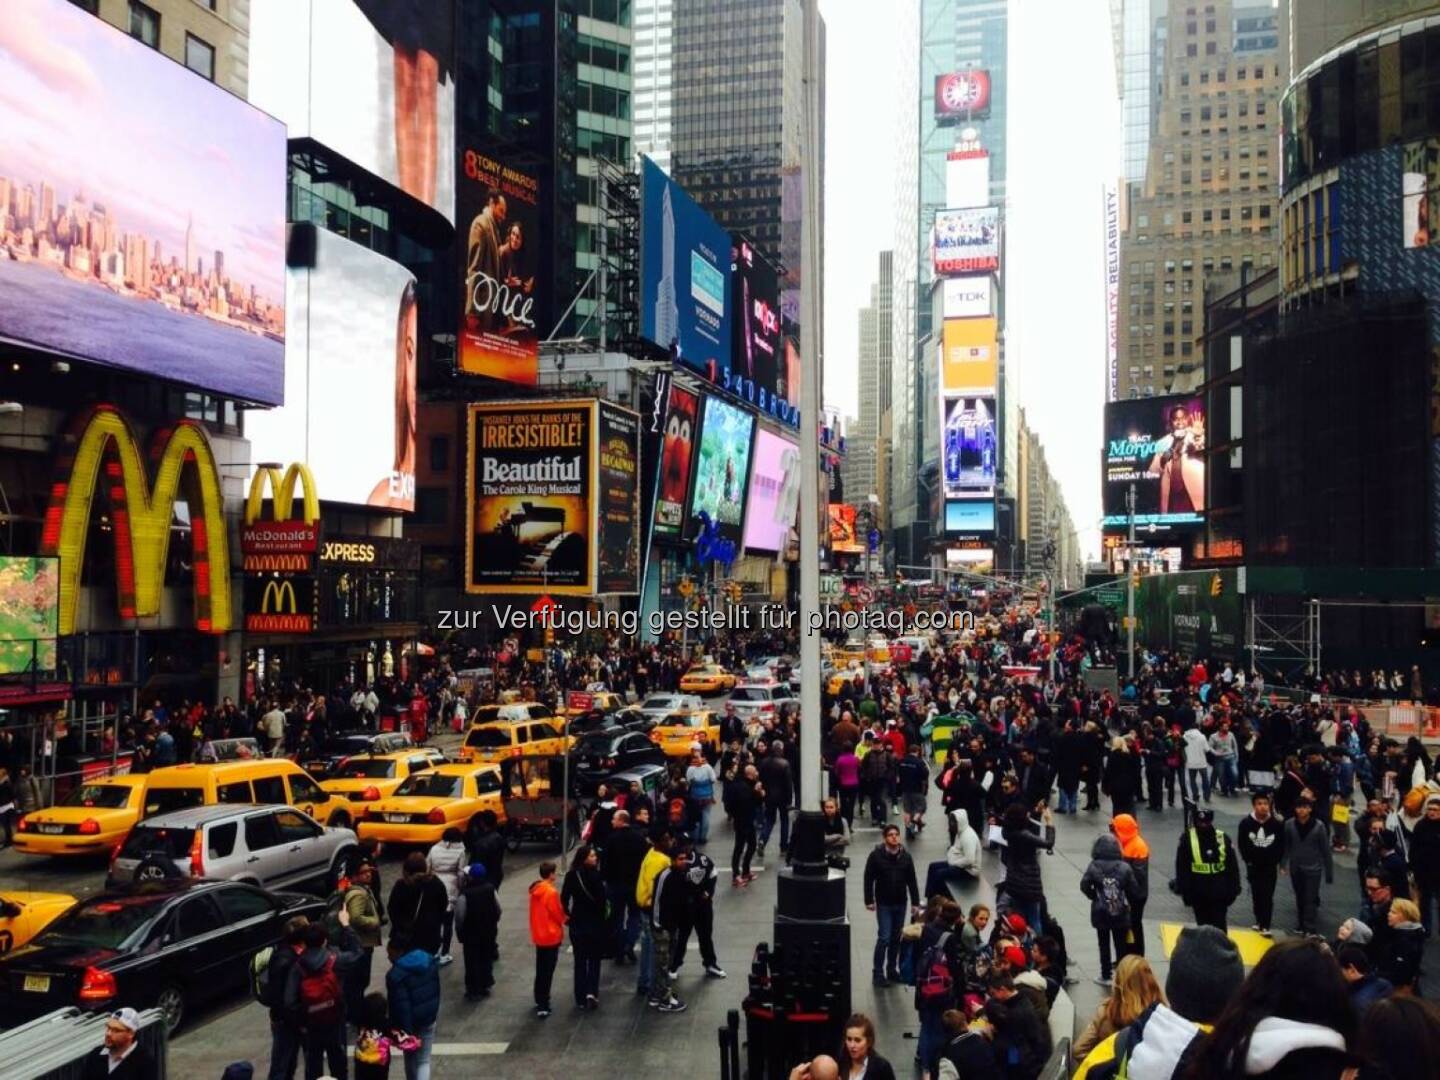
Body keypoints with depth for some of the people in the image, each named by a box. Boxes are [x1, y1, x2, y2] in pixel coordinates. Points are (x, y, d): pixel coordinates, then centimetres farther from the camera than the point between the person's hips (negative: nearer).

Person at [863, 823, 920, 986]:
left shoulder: (906, 857, 3)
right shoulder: (876, 856, -9)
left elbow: (912, 881, 6)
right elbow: (869, 879, -7)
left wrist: (915, 902, 4)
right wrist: (869, 901, -10)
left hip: (901, 904, 4)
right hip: (883, 904, -4)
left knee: (896, 938, 12)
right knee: (884, 938, -7)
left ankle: (892, 970, 24)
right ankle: (877, 972, 3)